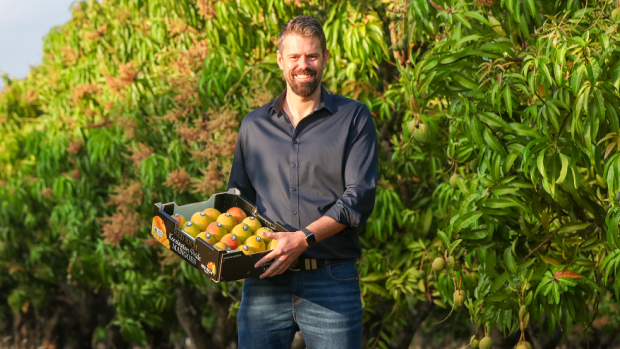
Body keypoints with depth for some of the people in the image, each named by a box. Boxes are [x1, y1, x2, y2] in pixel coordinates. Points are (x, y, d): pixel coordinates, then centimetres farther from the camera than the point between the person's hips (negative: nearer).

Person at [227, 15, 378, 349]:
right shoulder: (253, 125, 16)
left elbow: (359, 197, -6)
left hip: (331, 285, -3)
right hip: (264, 282, 3)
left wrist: (304, 237, -18)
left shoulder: (354, 118, 4)